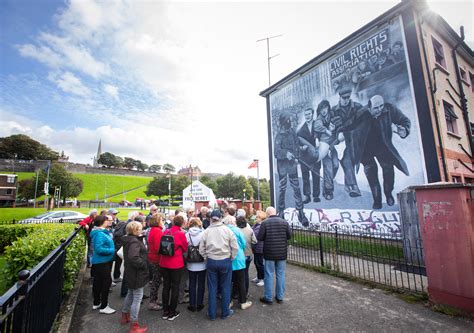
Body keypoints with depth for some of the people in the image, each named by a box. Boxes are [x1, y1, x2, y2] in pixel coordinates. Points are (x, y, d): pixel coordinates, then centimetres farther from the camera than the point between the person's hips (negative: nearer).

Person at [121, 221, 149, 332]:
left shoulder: (128, 240, 5)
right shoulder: (134, 242, -26)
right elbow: (133, 258, -37)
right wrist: (144, 264, -23)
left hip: (130, 272, 10)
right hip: (137, 273, -10)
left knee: (130, 294, 26)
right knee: (137, 298, 2)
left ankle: (125, 316, 44)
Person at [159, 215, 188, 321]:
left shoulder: (165, 232, -4)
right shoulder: (181, 234, -17)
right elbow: (185, 248, -2)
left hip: (164, 263, 5)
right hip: (176, 264, -5)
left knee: (166, 286, 17)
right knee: (175, 287, 11)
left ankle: (165, 311, 30)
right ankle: (172, 312, 22)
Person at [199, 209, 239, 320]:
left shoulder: (206, 231, -5)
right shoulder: (227, 230, -10)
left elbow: (201, 249, -1)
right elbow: (235, 247, -9)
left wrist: (206, 258, 12)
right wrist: (231, 258, 4)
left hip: (211, 261, 1)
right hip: (225, 261, -1)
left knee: (212, 288, 14)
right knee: (225, 287, 14)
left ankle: (212, 313, 25)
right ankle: (225, 312, 26)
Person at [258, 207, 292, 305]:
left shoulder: (265, 223, -11)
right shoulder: (284, 222, -2)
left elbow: (259, 238, -12)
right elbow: (289, 236, 1)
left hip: (269, 253, -3)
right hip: (282, 253, 3)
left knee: (269, 275, 8)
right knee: (281, 275, 14)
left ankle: (268, 298, 18)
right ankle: (280, 297, 24)